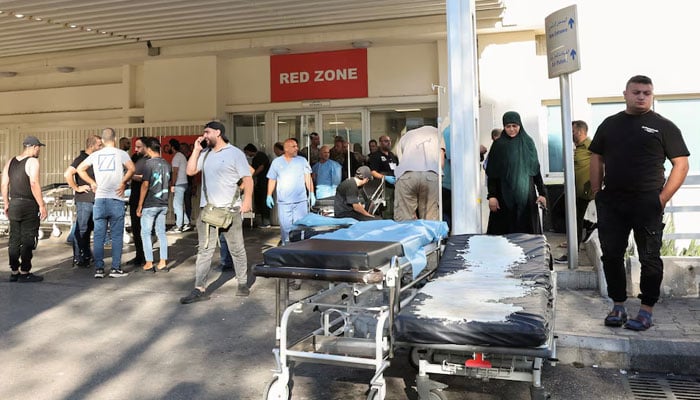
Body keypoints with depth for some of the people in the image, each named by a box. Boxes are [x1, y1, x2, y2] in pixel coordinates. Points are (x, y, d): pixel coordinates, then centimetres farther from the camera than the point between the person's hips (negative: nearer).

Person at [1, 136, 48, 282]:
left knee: (14, 240, 11)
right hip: (29, 205, -7)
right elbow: (34, 184, -19)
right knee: (28, 241, -1)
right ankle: (24, 273, 2)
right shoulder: (33, 162, -10)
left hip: (13, 205, 7)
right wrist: (42, 205, -17)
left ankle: (14, 272, 17)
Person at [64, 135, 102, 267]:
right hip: (84, 200, -9)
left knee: (88, 229, 16)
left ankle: (87, 255, 26)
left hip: (93, 200, 9)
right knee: (81, 229, -3)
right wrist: (77, 188, -18)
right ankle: (78, 258, 4)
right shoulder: (81, 159, -13)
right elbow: (67, 174, -25)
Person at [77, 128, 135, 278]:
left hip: (99, 199, 3)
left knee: (99, 236, 6)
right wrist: (123, 182, -4)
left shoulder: (95, 155, 10)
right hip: (116, 200, -3)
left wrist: (92, 183, 15)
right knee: (117, 236, 2)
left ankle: (99, 269, 7)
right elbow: (131, 168, -16)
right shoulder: (121, 153, -1)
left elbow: (80, 169, 13)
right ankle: (116, 269, 2)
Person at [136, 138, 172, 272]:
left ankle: (149, 263, 4)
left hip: (150, 204, -6)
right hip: (163, 204, 6)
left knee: (146, 233, 4)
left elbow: (145, 185, -14)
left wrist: (140, 205, -10)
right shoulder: (167, 164, 7)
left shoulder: (149, 163, -11)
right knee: (161, 232, 10)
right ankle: (163, 262, 12)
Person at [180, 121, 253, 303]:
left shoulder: (235, 153, -3)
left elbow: (247, 178, -7)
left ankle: (243, 284, 21)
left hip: (231, 210, -4)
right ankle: (200, 289, 6)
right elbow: (190, 171, 7)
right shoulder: (204, 154, 13)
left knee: (237, 249, 8)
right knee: (204, 250, 3)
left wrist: (247, 200, -18)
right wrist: (196, 149, 4)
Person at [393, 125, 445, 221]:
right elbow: (441, 162, 21)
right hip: (431, 175, 0)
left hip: (406, 175, 0)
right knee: (431, 220, 0)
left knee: (404, 219, -2)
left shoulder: (405, 136, 35)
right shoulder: (436, 132, 33)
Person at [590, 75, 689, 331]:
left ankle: (647, 310, 15)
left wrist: (663, 198, -8)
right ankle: (618, 306, 20)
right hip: (611, 204, 3)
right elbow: (597, 158, 14)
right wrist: (597, 192, 5)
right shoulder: (609, 124, 11)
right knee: (611, 255, 7)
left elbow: (681, 164, -1)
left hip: (647, 204, -3)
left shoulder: (663, 126, 1)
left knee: (649, 258, 4)